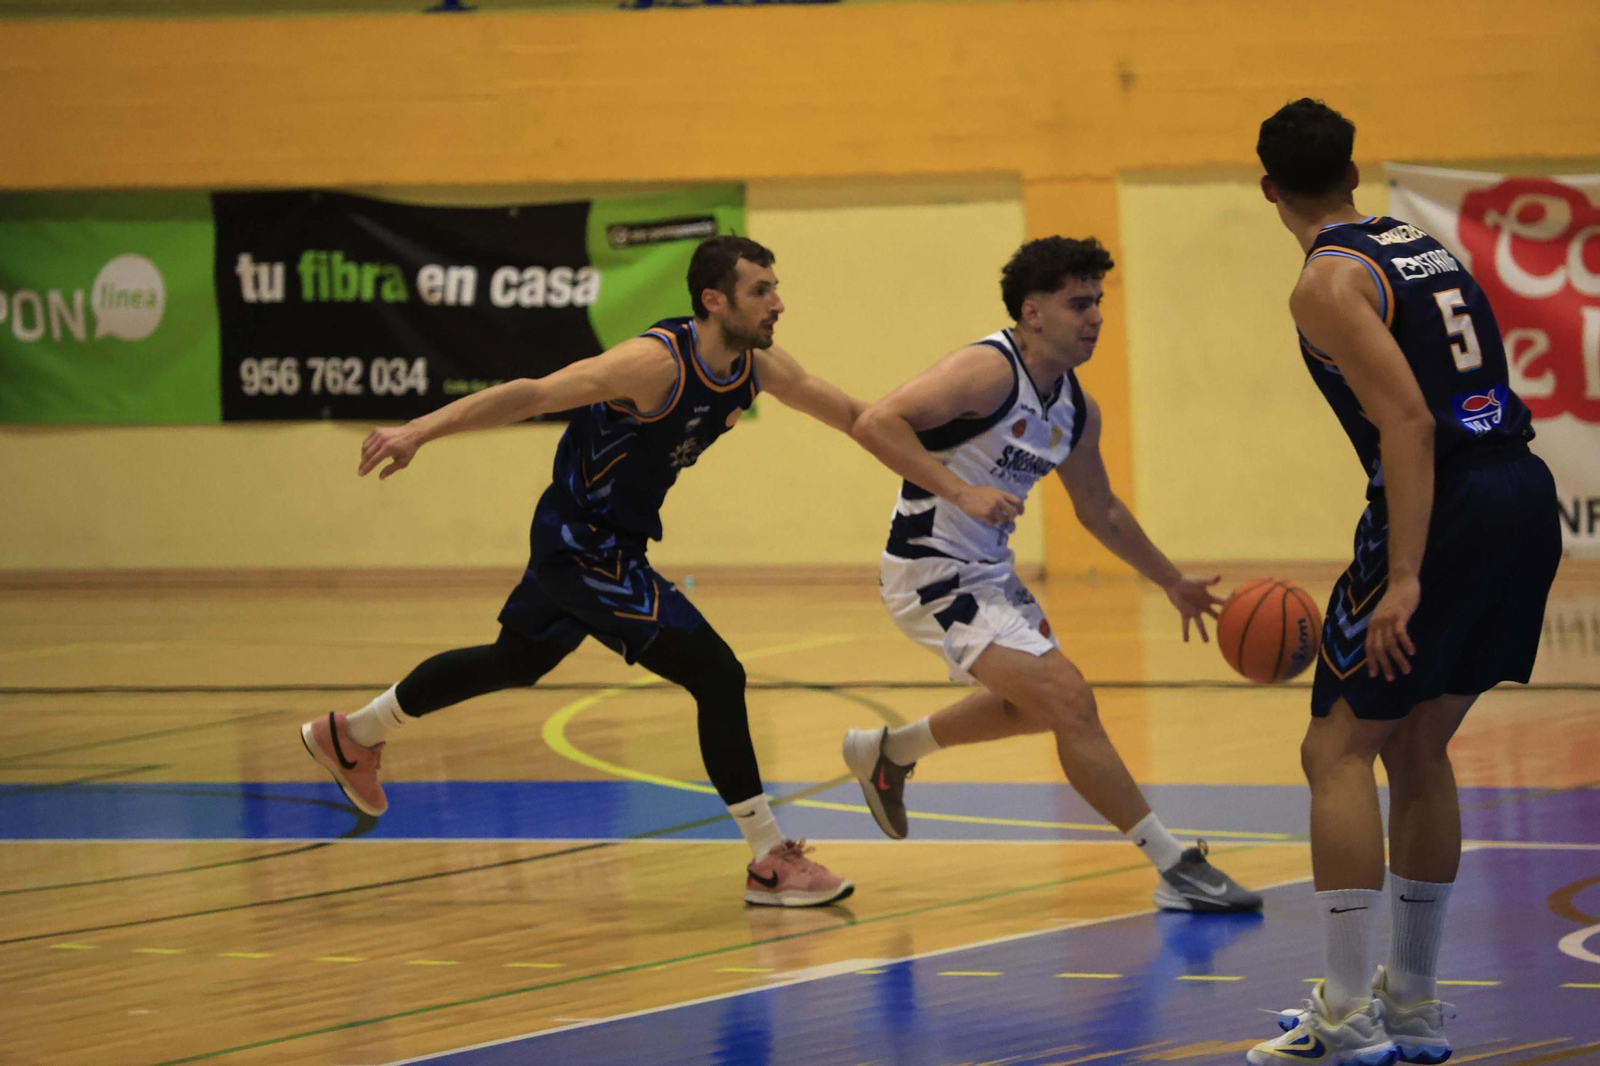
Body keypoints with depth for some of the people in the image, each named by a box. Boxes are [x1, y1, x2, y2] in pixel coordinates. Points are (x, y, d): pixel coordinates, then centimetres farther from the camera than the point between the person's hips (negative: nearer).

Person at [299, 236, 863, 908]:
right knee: (716, 675, -13)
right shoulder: (658, 362, -29)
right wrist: (420, 431, -35)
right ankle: (771, 862, -5)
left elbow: (849, 413, 9)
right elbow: (534, 395, -30)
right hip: (583, 544, -10)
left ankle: (351, 736, 48)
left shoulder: (760, 367, -4)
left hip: (615, 541, 10)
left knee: (516, 662, 28)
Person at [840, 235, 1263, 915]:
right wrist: (961, 491, -36)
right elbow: (875, 423, -30)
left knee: (1038, 704, 28)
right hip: (932, 573, -10)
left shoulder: (1076, 410, 6)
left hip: (990, 574, 10)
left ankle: (889, 753, 46)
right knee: (1069, 700, -17)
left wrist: (1172, 582, 27)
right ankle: (1177, 869, -13)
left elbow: (1099, 510, 22)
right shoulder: (989, 370, -20)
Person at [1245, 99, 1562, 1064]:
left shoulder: (1331, 281, -7)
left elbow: (1408, 423, -18)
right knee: (1417, 748, 19)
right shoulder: (1426, 249, 19)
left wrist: (1404, 578, -22)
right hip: (1527, 493, 8)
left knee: (1339, 750, 0)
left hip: (1448, 508, -8)